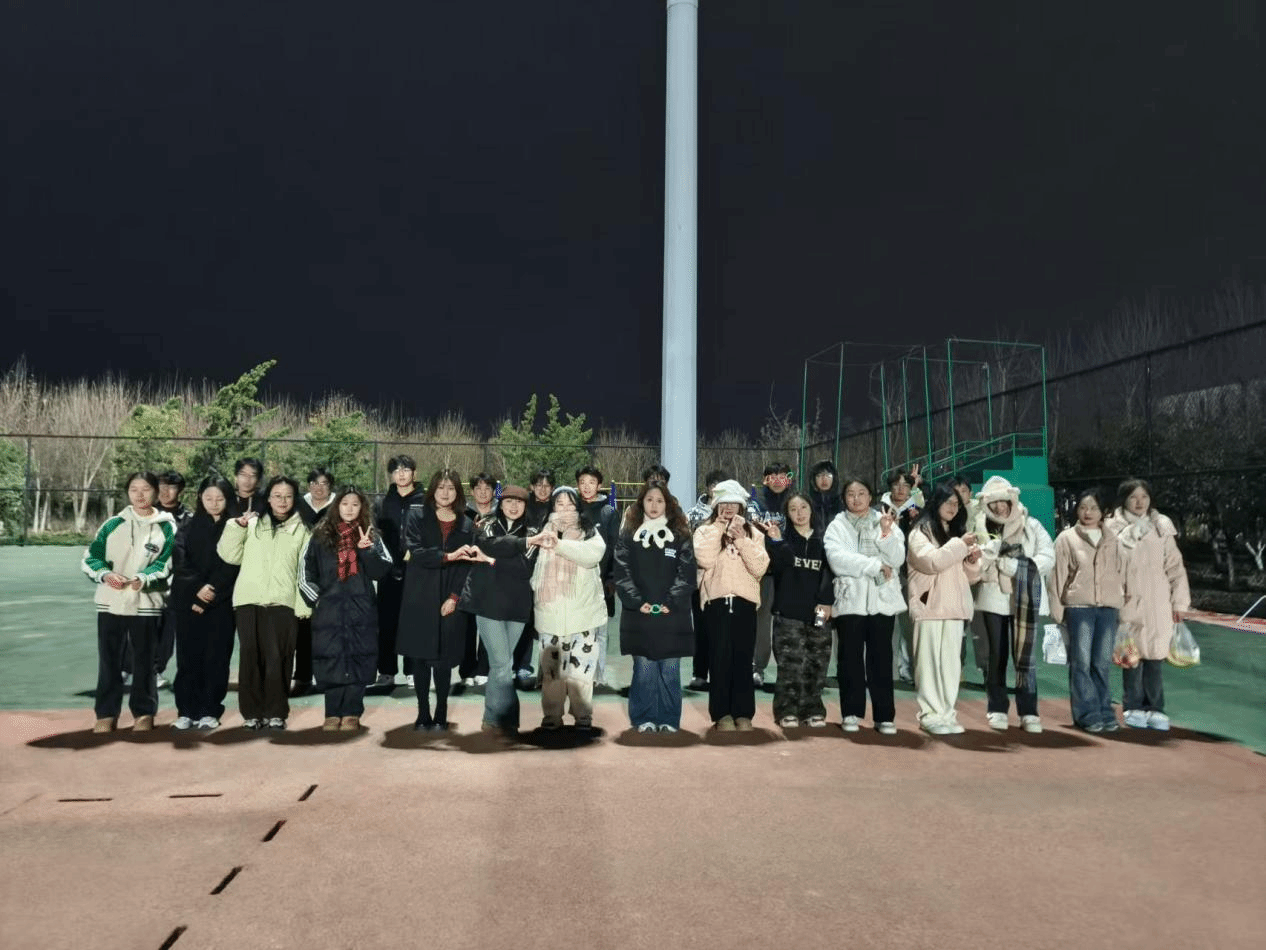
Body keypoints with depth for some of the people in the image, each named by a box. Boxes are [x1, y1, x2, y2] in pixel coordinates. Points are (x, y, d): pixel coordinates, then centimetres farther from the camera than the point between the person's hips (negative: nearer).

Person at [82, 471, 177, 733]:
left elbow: (166, 563, -7)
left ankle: (144, 713, 16)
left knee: (144, 660, 5)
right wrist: (105, 574, -16)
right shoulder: (114, 524, 8)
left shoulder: (166, 526, 2)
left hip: (146, 602, -2)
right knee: (109, 660, 4)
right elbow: (90, 557, 4)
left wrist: (143, 579, -25)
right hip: (110, 601, 2)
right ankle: (106, 714, 14)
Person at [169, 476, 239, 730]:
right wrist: (198, 588, -17)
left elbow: (231, 566, -3)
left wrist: (211, 592, -12)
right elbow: (180, 563, -3)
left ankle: (210, 711, 5)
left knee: (216, 657, -1)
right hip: (188, 602, 1)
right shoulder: (188, 527, 10)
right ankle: (186, 711, 5)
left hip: (221, 603, -1)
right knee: (188, 656, 0)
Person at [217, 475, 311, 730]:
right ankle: (252, 712, 11)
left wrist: (303, 604, -2)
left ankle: (276, 712, 7)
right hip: (249, 601, 1)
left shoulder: (301, 530, 12)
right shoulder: (252, 524, 12)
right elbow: (229, 555, 8)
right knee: (251, 655, 0)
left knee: (278, 658, -4)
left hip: (283, 603, -1)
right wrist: (237, 526, -2)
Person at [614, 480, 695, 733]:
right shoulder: (628, 535, 5)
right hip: (638, 614, 0)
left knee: (670, 671, 4)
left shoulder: (681, 536, 4)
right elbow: (622, 574, -1)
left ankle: (669, 721, 15)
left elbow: (686, 574, -1)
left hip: (672, 615, 0)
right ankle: (644, 719, 14)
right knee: (643, 670, 3)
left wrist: (670, 603, -11)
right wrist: (637, 602, -12)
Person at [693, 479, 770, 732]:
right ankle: (722, 713, 5)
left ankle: (743, 713, 10)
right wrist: (719, 528, -8)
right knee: (720, 657, -3)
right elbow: (705, 560, -13)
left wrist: (741, 540, -10)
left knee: (743, 658, 3)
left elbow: (760, 567, -3)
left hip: (745, 601, 2)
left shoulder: (752, 533, 11)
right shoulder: (705, 531, 6)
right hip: (716, 600, -1)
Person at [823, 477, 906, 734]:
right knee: (851, 658, 3)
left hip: (882, 599, 1)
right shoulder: (837, 526, 4)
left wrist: (887, 534, -17)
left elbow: (897, 559, -2)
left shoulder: (886, 522, 10)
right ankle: (852, 713, 11)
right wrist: (875, 565, -12)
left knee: (881, 658, 2)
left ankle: (884, 715, 7)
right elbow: (837, 559, -13)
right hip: (850, 599, -1)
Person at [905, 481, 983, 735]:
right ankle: (931, 715, -6)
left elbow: (969, 577, 20)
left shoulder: (957, 532, 20)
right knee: (930, 661, -7)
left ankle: (947, 714, 9)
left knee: (951, 662, 4)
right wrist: (960, 545, -13)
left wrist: (973, 560, 0)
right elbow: (932, 561, -17)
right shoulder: (921, 532, 0)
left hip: (954, 607, 6)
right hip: (930, 606, -6)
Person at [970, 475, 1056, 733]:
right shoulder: (980, 528, 6)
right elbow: (975, 566, -2)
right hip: (994, 598, 1)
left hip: (1026, 600, -1)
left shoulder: (1031, 526, 5)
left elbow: (1047, 558, -5)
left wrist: (1014, 566, -14)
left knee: (1026, 656, -2)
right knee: (997, 656, 7)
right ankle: (997, 709, 14)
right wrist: (988, 551, -21)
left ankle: (1028, 712, 4)